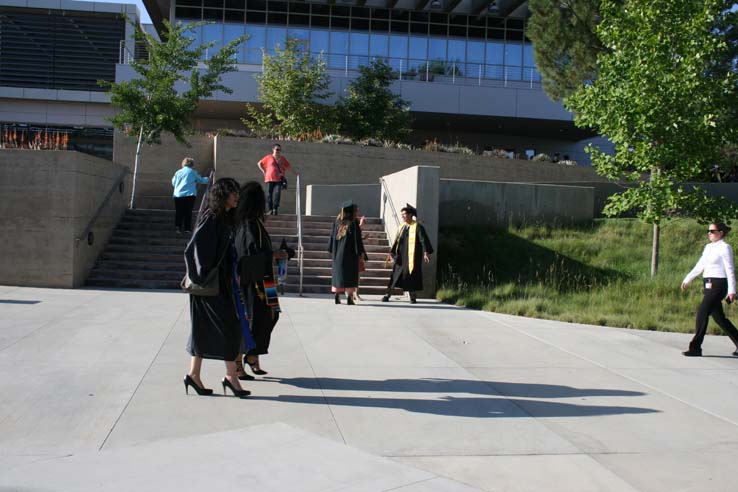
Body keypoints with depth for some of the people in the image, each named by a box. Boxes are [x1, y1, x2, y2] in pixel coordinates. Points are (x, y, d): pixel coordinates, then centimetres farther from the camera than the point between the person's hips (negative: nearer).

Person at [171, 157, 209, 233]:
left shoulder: (178, 172, 9)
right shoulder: (193, 172, 1)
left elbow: (173, 183, 17)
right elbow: (201, 180, 11)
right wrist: (207, 179, 31)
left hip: (178, 195, 3)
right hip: (189, 195, -3)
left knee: (179, 213, 6)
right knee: (188, 212, 3)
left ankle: (178, 227, 3)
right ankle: (187, 228, 3)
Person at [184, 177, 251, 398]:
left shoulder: (225, 219, 13)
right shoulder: (211, 218, -15)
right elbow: (194, 247, -22)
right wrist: (204, 277, -20)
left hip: (221, 284, 9)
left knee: (205, 330, 11)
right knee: (229, 326, -5)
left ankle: (194, 375, 18)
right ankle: (231, 375, 3)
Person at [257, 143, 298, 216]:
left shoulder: (282, 159, 16)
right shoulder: (269, 157, 9)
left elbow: (289, 167, 22)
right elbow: (259, 163, 15)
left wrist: (296, 174, 20)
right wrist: (263, 171, 6)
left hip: (279, 179, 1)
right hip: (269, 179, -1)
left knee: (277, 193, -15)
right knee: (269, 194, -3)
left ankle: (275, 208, -9)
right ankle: (270, 209, 4)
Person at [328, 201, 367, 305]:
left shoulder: (337, 221, 7)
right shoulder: (354, 222, -6)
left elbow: (332, 236, 9)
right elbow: (357, 238, -10)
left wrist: (331, 250, 15)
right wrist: (361, 252, -7)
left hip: (338, 252, 4)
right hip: (350, 253, -4)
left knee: (338, 273, 11)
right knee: (350, 274, 0)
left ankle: (337, 296, 7)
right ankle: (349, 297, -6)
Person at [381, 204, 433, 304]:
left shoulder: (417, 227, -5)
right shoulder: (402, 227, 12)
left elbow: (423, 240, -11)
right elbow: (397, 241, 15)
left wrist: (425, 252, -21)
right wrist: (392, 252, 6)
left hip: (412, 256, -5)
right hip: (401, 256, 5)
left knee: (412, 275, 0)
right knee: (396, 273, 0)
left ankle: (413, 296, 10)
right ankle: (387, 295, 0)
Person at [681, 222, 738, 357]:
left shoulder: (725, 248, -7)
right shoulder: (708, 247, 16)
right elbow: (699, 266, 20)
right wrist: (687, 280, 16)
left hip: (718, 284, -8)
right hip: (709, 285, 8)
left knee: (702, 313, -11)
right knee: (718, 317, 11)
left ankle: (695, 348, -8)